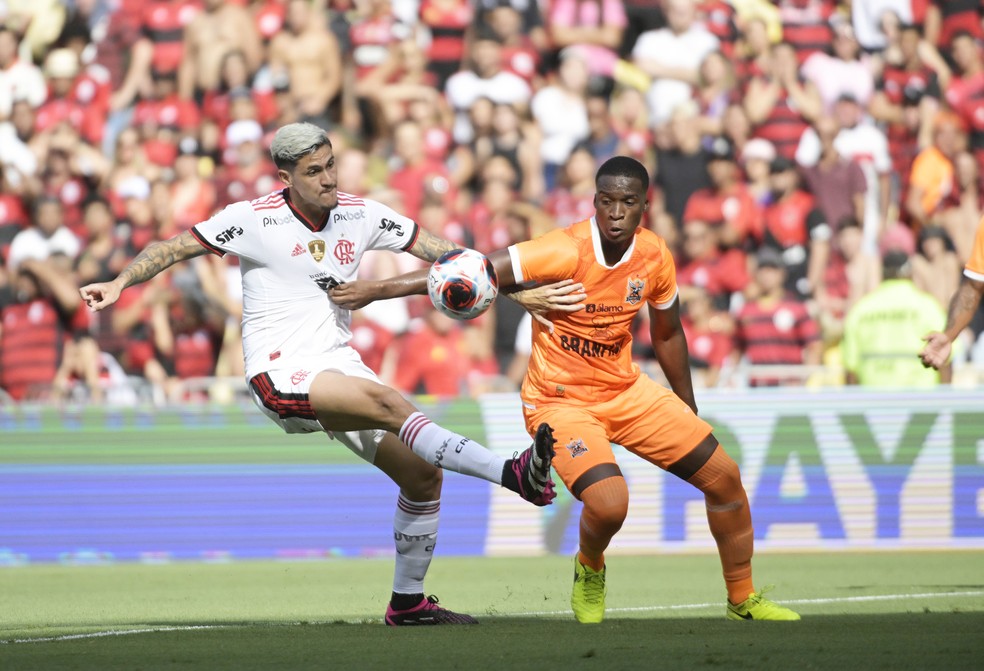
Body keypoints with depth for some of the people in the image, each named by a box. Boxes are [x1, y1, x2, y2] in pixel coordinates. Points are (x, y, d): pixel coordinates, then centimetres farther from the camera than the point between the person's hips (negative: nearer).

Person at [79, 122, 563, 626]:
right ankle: (513, 474, -42)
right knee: (388, 403, -32)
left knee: (424, 475, 1)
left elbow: (432, 247, 10)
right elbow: (176, 247, 1)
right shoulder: (253, 219, -5)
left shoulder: (360, 215, 7)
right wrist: (119, 283, -12)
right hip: (280, 374, -7)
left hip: (338, 365, 7)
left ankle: (408, 603, 18)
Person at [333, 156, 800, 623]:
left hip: (626, 390, 6)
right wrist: (376, 289, -32)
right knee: (608, 504, -28)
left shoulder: (655, 257, -5)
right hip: (560, 400, -6)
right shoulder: (565, 252, -24)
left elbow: (667, 334, 13)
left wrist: (690, 415, 21)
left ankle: (743, 600, 24)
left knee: (724, 476, 3)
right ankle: (590, 571, 9)